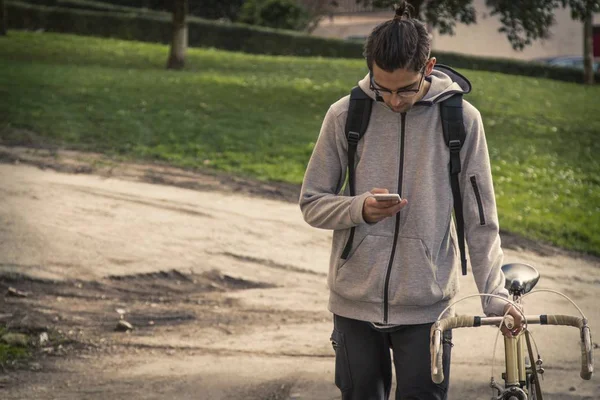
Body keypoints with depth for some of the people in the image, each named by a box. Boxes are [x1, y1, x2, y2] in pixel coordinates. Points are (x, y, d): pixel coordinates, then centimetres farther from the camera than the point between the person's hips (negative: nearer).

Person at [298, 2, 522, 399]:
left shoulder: (461, 119, -5)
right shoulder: (345, 115, -3)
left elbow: (480, 220, 1)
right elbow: (312, 203, 3)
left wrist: (494, 294, -4)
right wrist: (360, 208, -16)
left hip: (426, 306, -1)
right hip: (355, 302, 1)